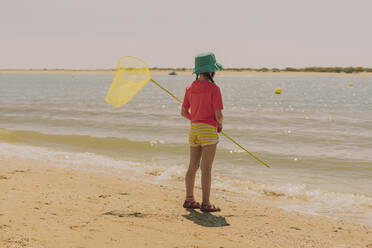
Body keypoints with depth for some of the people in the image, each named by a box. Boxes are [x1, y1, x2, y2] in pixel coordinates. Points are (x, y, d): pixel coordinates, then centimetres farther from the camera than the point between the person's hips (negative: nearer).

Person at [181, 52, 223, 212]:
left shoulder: (190, 88, 5)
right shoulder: (213, 89, -13)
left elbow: (184, 112, 9)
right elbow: (218, 114, -15)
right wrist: (220, 125, 6)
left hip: (193, 130, 6)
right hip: (208, 130, -6)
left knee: (193, 167, 14)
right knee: (206, 168, -3)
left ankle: (189, 199, 21)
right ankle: (205, 204, 1)